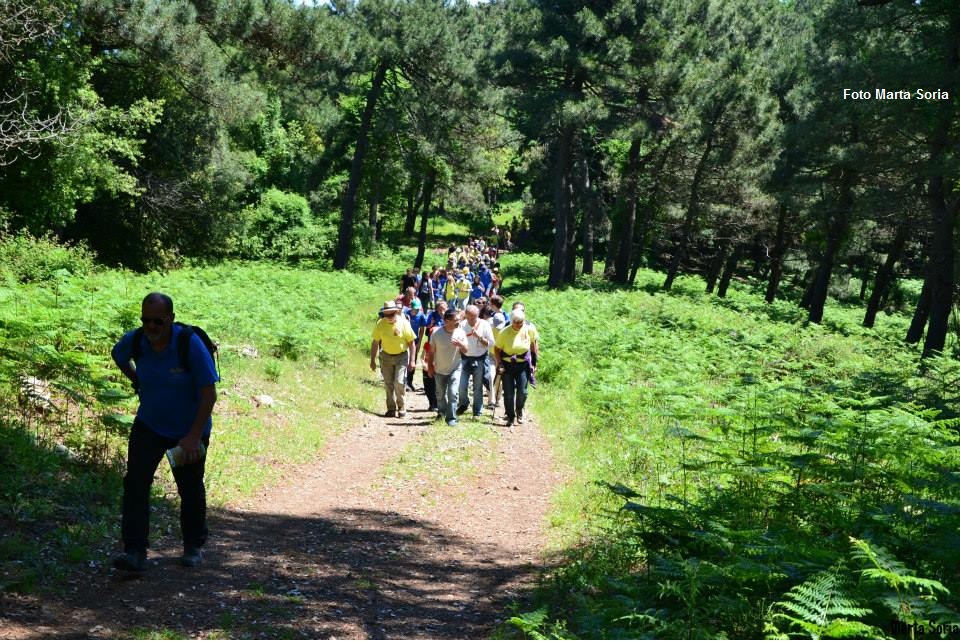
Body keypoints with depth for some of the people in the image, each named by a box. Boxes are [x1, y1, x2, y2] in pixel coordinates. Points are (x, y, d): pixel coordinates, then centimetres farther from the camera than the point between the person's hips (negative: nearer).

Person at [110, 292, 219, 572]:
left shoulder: (190, 344, -26)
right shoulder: (134, 341, -13)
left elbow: (209, 394, -24)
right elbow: (118, 355, 15)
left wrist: (193, 437, -26)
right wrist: (136, 381, 6)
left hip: (189, 430, -3)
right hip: (149, 425, 3)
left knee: (190, 490, 10)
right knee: (135, 483, -11)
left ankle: (194, 546, 31)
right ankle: (135, 551, -11)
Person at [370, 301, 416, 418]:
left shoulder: (404, 323, -16)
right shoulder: (380, 324, -11)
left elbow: (411, 343, -9)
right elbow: (375, 343, -2)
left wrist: (412, 360, -11)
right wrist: (372, 360, -1)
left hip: (401, 356, -2)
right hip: (386, 356, 2)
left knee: (399, 382, -12)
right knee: (388, 384, 7)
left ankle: (401, 407, 6)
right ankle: (391, 408, 19)